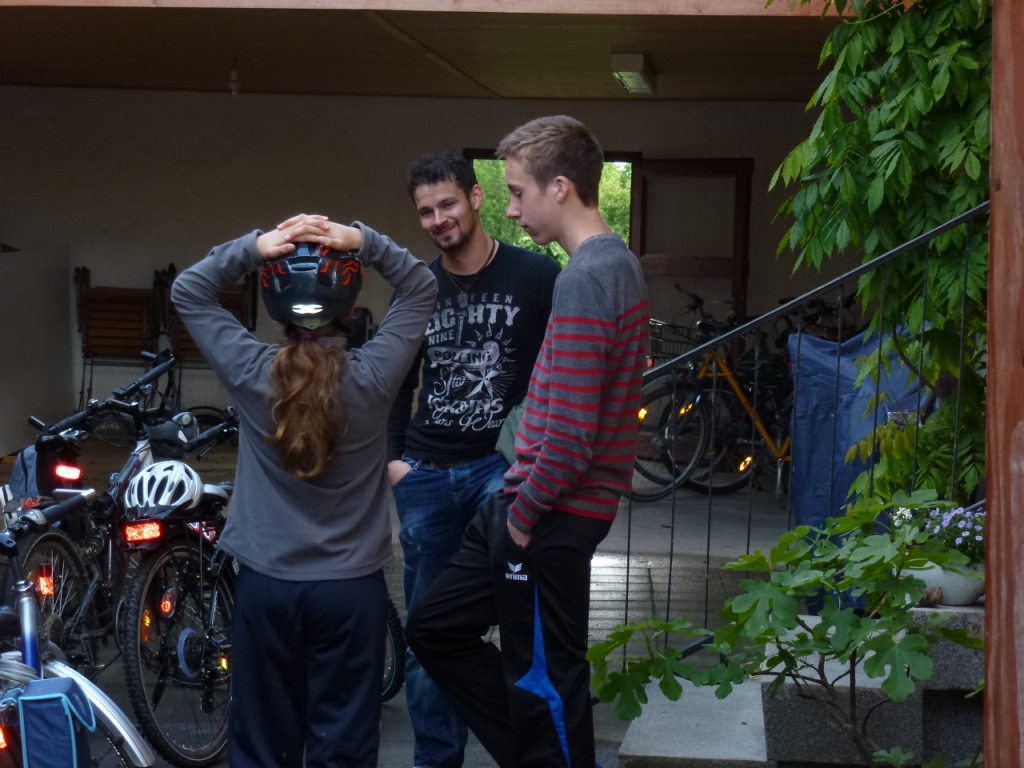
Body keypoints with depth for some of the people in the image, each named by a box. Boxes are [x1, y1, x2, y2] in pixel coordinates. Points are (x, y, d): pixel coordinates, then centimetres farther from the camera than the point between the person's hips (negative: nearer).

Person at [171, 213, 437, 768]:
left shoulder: (250, 374, -10)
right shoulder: (371, 378, -13)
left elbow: (186, 292, 3)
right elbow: (422, 290, 0)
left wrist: (253, 247, -11)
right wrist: (365, 242, -13)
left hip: (264, 584, 1)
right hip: (351, 588, -1)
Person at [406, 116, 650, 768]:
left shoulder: (583, 280, -20)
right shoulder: (619, 263, 11)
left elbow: (570, 433, -25)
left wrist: (524, 512, -11)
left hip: (549, 518, -10)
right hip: (527, 503, 10)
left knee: (543, 681, 3)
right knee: (434, 628, 18)